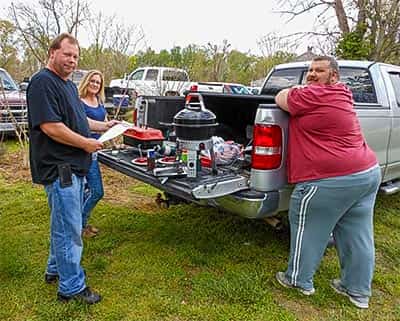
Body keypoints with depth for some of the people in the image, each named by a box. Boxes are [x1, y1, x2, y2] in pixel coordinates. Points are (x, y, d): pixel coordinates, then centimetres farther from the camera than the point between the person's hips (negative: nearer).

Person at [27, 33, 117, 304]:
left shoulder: (69, 84, 17)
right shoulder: (43, 83, -15)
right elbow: (50, 126, -23)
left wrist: (102, 126, 13)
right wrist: (86, 143, -17)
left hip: (73, 167, 10)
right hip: (58, 168, -10)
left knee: (65, 224, 21)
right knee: (69, 230, -2)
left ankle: (55, 270, 39)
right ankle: (72, 287, 13)